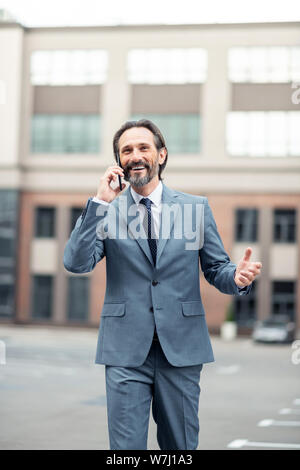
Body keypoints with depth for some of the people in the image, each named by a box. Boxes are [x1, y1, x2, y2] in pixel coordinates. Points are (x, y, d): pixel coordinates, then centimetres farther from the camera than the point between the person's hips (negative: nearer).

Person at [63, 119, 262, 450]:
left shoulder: (196, 208, 6)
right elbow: (76, 263, -10)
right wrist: (101, 202, -16)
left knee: (181, 447, 10)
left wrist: (236, 277, -16)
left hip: (182, 346, 1)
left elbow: (215, 268, 8)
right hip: (126, 350, -1)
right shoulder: (107, 210, 3)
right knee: (126, 446, 2)